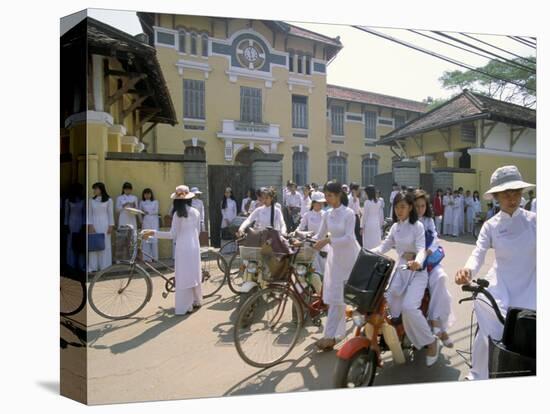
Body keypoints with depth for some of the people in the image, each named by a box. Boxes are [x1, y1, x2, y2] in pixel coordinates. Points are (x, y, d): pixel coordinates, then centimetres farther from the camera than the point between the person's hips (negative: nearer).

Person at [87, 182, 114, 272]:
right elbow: (89, 214, 6)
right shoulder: (91, 200, 7)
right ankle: (93, 267, 4)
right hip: (94, 224, 2)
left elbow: (110, 214, 2)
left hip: (104, 225, -2)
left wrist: (111, 226, -4)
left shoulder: (108, 200, 1)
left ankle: (104, 266, 7)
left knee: (105, 245, 0)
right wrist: (90, 225, -4)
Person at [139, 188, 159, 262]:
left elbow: (156, 211, -1)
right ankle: (147, 257, -3)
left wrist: (148, 212, -11)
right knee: (146, 238, -5)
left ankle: (154, 257, -2)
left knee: (154, 238, -6)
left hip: (154, 222, -1)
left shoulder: (155, 202, 8)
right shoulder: (142, 202, 13)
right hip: (145, 222, 1)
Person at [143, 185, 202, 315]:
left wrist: (153, 233, -10)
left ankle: (186, 307, 9)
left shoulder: (178, 213, -11)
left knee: (184, 277, 2)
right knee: (194, 274, 17)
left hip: (183, 248, -6)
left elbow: (173, 234, -12)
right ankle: (196, 301, 28)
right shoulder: (196, 212, 5)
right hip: (195, 246, 6)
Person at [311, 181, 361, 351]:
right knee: (334, 296, 7)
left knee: (339, 296, -2)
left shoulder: (349, 213, -13)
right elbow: (320, 235, 8)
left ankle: (330, 336, 6)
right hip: (334, 256, 6)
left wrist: (328, 240, -31)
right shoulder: (327, 215, 5)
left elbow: (348, 238, -21)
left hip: (348, 257, -6)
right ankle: (338, 333, 21)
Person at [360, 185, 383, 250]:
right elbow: (380, 215, 8)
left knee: (368, 244, 0)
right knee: (376, 243, 9)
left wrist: (362, 227, -2)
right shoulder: (378, 202, 4)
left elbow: (364, 215, -8)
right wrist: (380, 225, 18)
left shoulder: (367, 202, -11)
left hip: (368, 225, -5)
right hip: (377, 225, 5)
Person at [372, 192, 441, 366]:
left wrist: (418, 262, -43)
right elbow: (384, 246, 9)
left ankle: (431, 342, 0)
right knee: (386, 303, -11)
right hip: (400, 269, 6)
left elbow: (421, 249, -20)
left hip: (417, 271, -6)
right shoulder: (395, 227, 10)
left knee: (409, 307, -23)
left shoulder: (417, 226, -9)